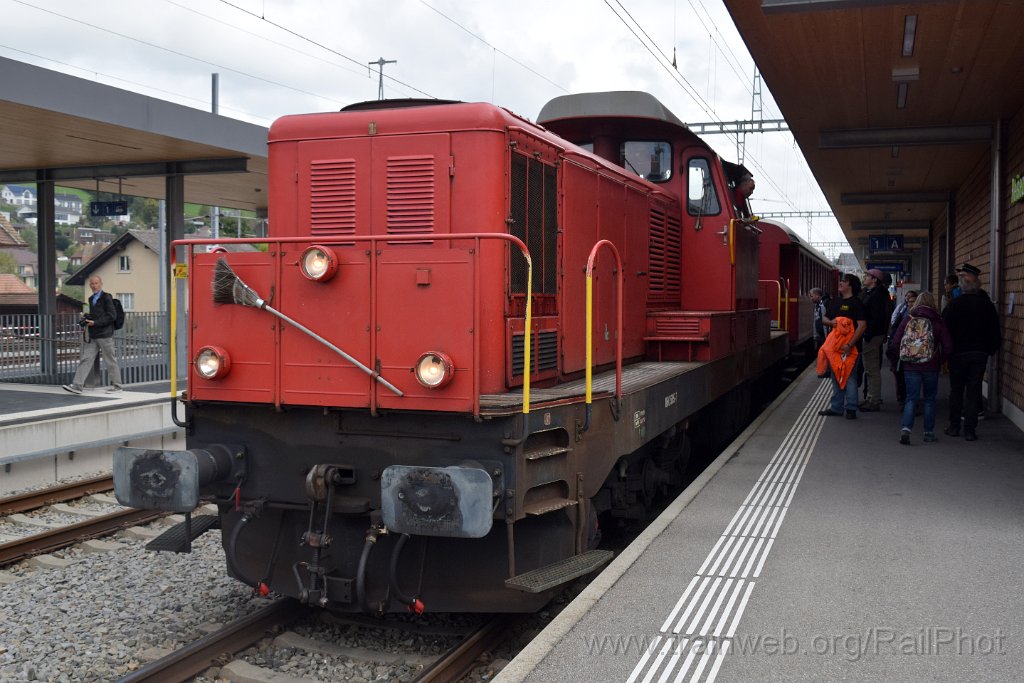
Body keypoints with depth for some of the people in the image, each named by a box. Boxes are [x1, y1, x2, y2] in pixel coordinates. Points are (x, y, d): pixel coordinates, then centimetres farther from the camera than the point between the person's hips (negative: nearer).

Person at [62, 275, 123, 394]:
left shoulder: (106, 297, -6)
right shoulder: (91, 299, 18)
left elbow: (112, 316, -12)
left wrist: (95, 322, -15)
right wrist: (87, 317, 8)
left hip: (104, 334, -7)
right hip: (92, 335, 7)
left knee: (110, 360, 1)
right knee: (85, 359, 0)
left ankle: (116, 385, 12)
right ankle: (77, 385, -4)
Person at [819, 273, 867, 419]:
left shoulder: (856, 303, -8)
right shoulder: (835, 301, 15)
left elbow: (862, 325, -16)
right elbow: (824, 319, 20)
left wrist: (850, 345, -22)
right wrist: (830, 322, -5)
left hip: (849, 347, -7)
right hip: (834, 345, 7)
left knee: (849, 377, -3)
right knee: (836, 377, 13)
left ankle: (851, 409, 4)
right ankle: (836, 407, 22)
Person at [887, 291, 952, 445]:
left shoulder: (908, 319, -1)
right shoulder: (937, 321, -3)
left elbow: (895, 343, -1)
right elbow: (948, 346, -3)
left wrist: (901, 359, 11)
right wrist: (939, 360, 11)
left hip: (910, 367, 1)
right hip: (931, 367, 0)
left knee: (911, 398, 5)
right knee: (929, 399, 12)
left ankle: (905, 428, -14)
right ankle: (929, 433, 15)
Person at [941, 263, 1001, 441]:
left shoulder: (954, 304, -10)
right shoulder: (987, 304, -2)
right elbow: (995, 332, 3)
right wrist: (991, 349, 15)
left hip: (958, 353, -2)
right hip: (980, 353, 2)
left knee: (956, 390, 10)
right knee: (974, 391, 5)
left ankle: (954, 426, 14)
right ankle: (970, 429, 5)